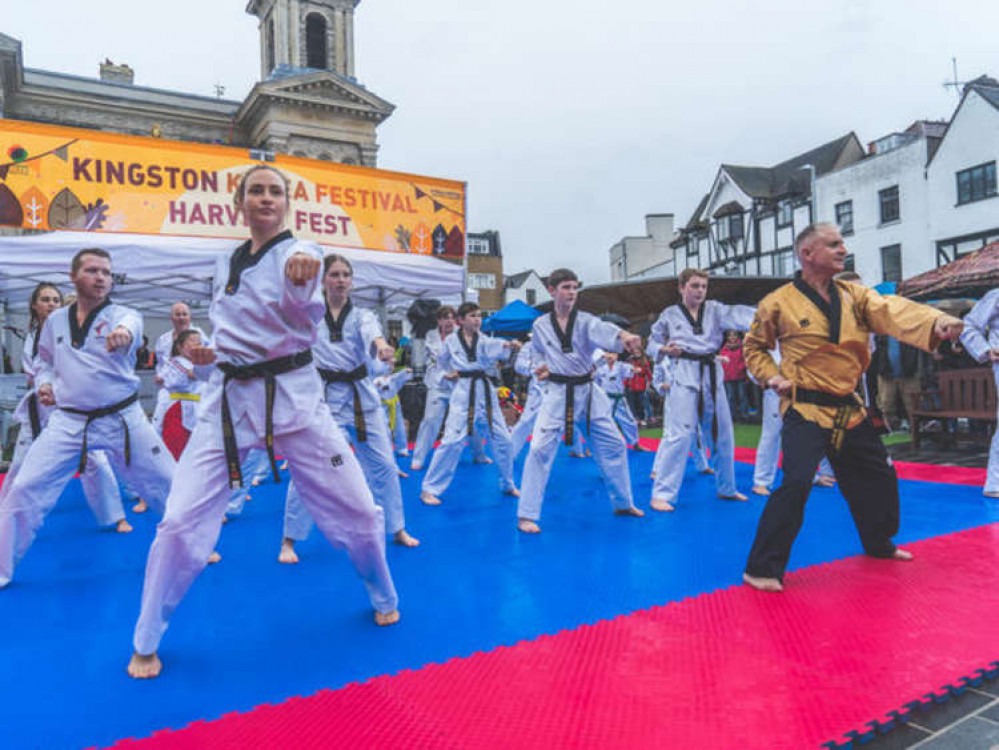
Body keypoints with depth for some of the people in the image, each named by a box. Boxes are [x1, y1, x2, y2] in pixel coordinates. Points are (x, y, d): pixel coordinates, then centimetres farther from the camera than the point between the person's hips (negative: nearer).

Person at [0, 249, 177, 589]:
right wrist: (44, 385, -2)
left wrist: (123, 333, -57)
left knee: (168, 484, 2)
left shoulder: (123, 315, -6)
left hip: (122, 420, -2)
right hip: (69, 421, 3)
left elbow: (130, 327, -33)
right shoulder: (55, 320, 6)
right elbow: (45, 363, 21)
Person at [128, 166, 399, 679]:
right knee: (182, 522, -2)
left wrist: (301, 284, -51)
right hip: (230, 398, 4)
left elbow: (304, 315, -30)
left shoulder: (298, 254, -7)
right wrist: (211, 352, 5)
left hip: (293, 397, -3)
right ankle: (146, 643, 21)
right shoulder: (226, 266, 8)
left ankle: (383, 598, 31)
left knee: (356, 511, 2)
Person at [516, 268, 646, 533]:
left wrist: (623, 335, -50)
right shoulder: (540, 326, 0)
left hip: (587, 392, 2)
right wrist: (541, 370, -7)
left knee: (613, 445, 9)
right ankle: (527, 515, -4)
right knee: (540, 449, -14)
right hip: (557, 394, -2)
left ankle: (623, 503, 31)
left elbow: (603, 330, -27)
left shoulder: (586, 321, -3)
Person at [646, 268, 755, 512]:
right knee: (679, 434, -13)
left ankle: (726, 489, 32)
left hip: (712, 376, 4)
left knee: (722, 434, 13)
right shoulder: (670, 314, 4)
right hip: (685, 376, -4)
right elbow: (652, 344, 13)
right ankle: (661, 494, -8)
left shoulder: (714, 310, 7)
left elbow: (737, 314, -13)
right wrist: (666, 350, -10)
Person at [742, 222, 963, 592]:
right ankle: (762, 569, -10)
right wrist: (772, 376, -9)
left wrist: (936, 321, -33)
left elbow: (891, 311, -13)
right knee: (796, 484, -21)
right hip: (805, 410, -6)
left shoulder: (853, 295, 6)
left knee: (877, 478, 20)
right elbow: (754, 347, 8)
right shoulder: (778, 303, -7)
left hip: (849, 409, 7)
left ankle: (879, 544, 47)